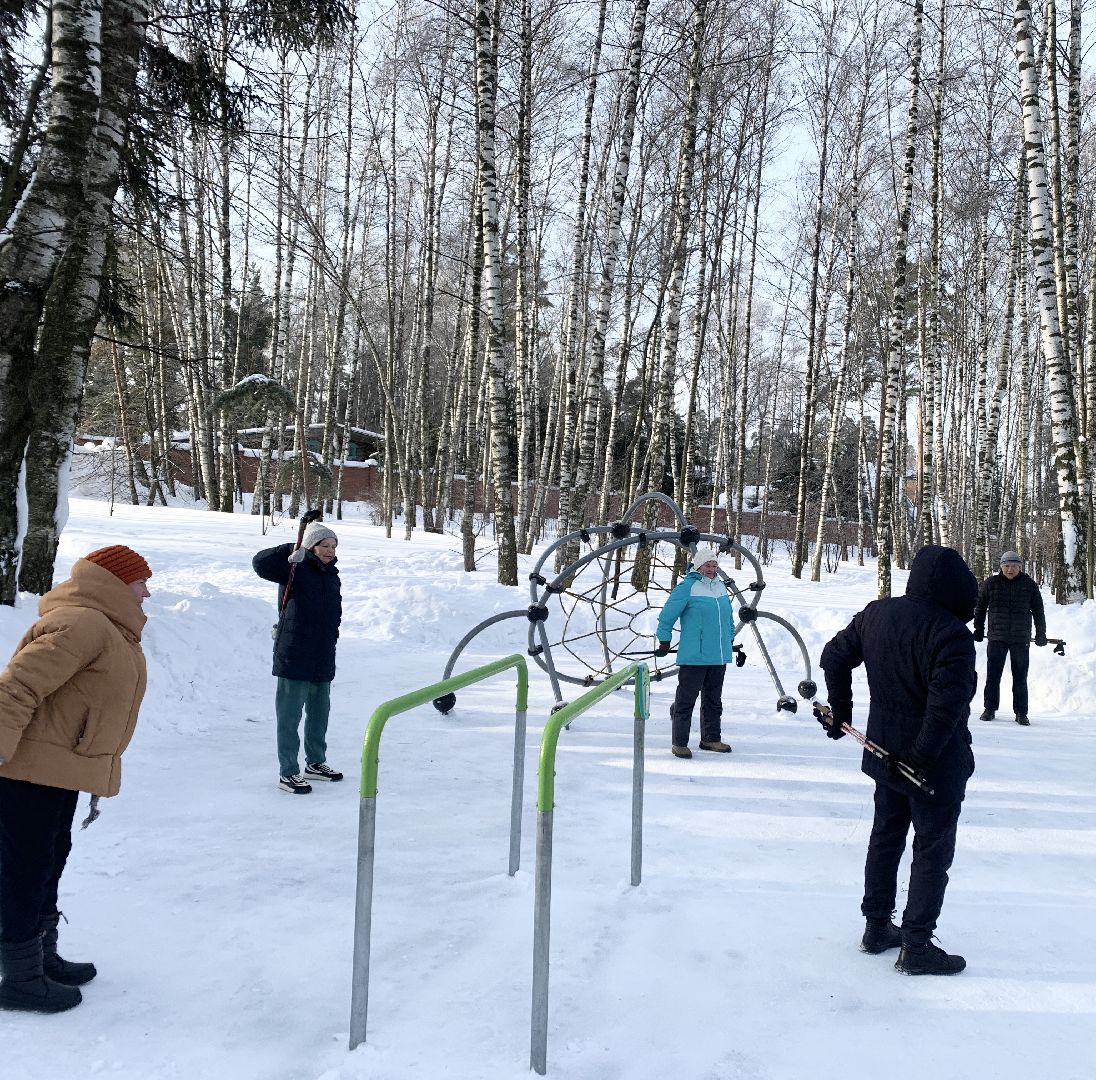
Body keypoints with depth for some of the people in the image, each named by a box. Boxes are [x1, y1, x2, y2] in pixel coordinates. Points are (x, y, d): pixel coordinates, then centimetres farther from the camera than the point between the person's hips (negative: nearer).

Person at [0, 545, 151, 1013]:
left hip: (59, 775, 11)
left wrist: (95, 782, 23)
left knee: (48, 866, 20)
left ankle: (42, 957, 35)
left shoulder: (111, 630, 14)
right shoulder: (80, 624, -20)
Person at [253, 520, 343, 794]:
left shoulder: (332, 577, 13)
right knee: (290, 716, -1)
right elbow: (261, 563, -23)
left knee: (320, 712, 19)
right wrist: (291, 553, -30)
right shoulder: (295, 569, -8)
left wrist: (329, 641, 15)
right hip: (294, 658, -8)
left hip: (322, 660, 8)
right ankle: (287, 773, 8)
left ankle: (315, 763, 35)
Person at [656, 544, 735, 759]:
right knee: (686, 699, -3)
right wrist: (664, 641, -6)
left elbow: (728, 615, 26)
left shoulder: (721, 586, 12)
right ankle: (679, 743, 4)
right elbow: (668, 614, -8)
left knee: (714, 699, 16)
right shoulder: (687, 587, -10)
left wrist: (730, 639, 25)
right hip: (693, 655, -7)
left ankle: (711, 738, 28)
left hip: (719, 656, 7)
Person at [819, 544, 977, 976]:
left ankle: (877, 927, 31)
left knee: (885, 836, 20)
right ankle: (916, 946, 12)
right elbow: (948, 701, -29)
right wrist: (922, 755, -20)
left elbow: (834, 656, 8)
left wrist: (840, 711, 17)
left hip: (885, 752, 7)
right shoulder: (951, 633, -23)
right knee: (933, 850, 6)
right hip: (938, 763, -7)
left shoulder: (876, 614, 0)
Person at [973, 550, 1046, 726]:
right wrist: (979, 630, 12)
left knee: (1020, 677, 4)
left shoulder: (1029, 585, 4)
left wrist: (1041, 634, 10)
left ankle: (1021, 712, 11)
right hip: (996, 638, 0)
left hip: (1020, 639, 0)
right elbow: (980, 607, 12)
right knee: (993, 675, 2)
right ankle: (989, 709, 12)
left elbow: (1038, 611, 11)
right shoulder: (990, 584, 3)